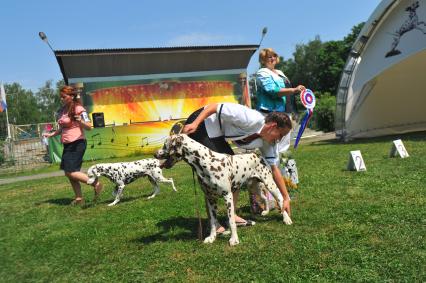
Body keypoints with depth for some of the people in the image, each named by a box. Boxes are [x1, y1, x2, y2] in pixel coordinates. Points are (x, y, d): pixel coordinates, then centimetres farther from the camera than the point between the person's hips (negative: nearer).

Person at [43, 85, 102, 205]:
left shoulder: (78, 109, -11)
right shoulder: (62, 110, 12)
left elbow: (89, 127, -15)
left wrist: (80, 121, -33)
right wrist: (51, 134, 14)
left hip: (77, 143, -9)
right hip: (67, 145, 9)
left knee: (71, 172, -12)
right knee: (69, 173, 8)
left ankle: (96, 184, -1)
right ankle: (79, 198, 16)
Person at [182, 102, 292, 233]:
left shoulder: (267, 142, -2)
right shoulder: (251, 119, -28)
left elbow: (274, 168, 5)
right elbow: (214, 106, -27)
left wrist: (286, 198, 7)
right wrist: (194, 123, -37)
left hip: (217, 134, 9)